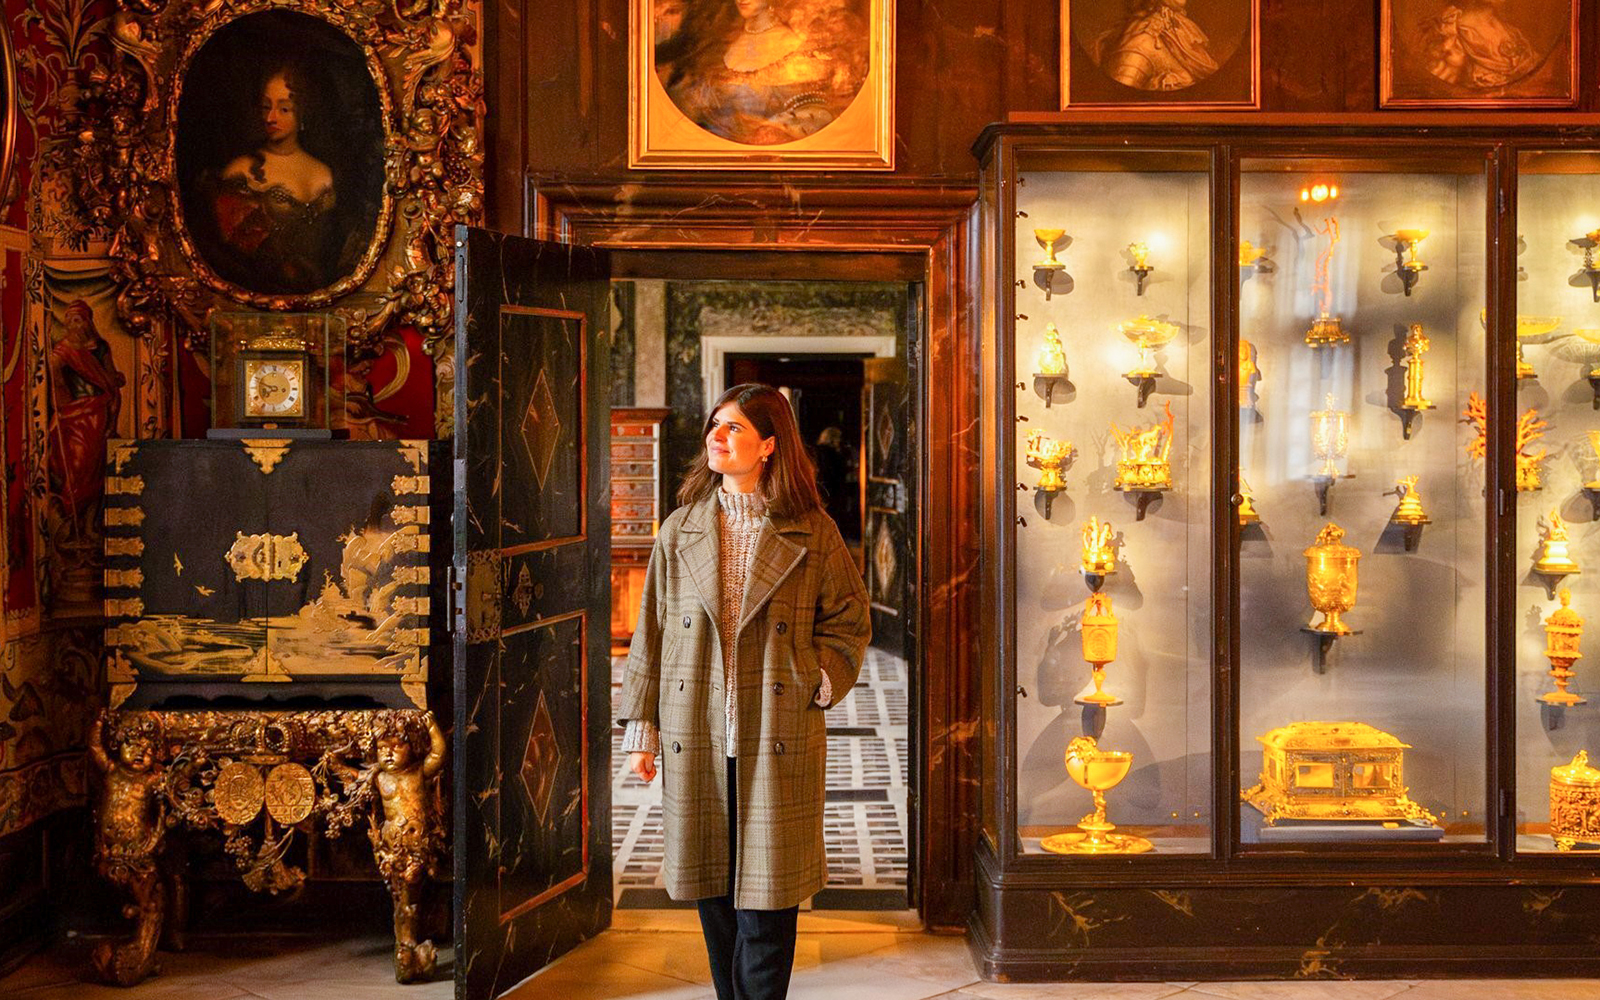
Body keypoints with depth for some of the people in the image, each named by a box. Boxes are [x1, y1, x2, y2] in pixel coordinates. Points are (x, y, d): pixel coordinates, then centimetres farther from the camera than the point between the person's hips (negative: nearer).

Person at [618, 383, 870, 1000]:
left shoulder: (812, 534, 0)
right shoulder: (679, 531, 6)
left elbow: (849, 622, 9)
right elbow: (651, 632, 8)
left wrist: (818, 682, -7)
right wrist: (641, 729, 7)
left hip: (778, 738, -2)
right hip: (696, 739, 2)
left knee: (767, 890, 1)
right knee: (712, 886, 10)